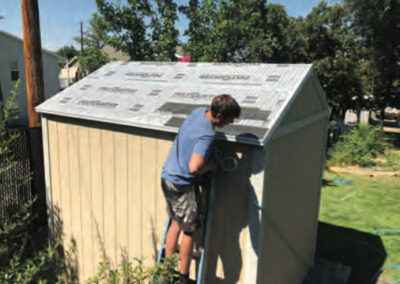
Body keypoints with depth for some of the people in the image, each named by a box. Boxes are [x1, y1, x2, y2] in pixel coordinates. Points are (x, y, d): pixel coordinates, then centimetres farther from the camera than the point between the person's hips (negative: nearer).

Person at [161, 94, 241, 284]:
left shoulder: (199, 111, -2)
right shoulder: (207, 135, -29)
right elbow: (194, 167, -38)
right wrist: (211, 165, -16)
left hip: (167, 178, 9)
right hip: (182, 185, -9)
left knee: (176, 222, 22)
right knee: (190, 230, 9)